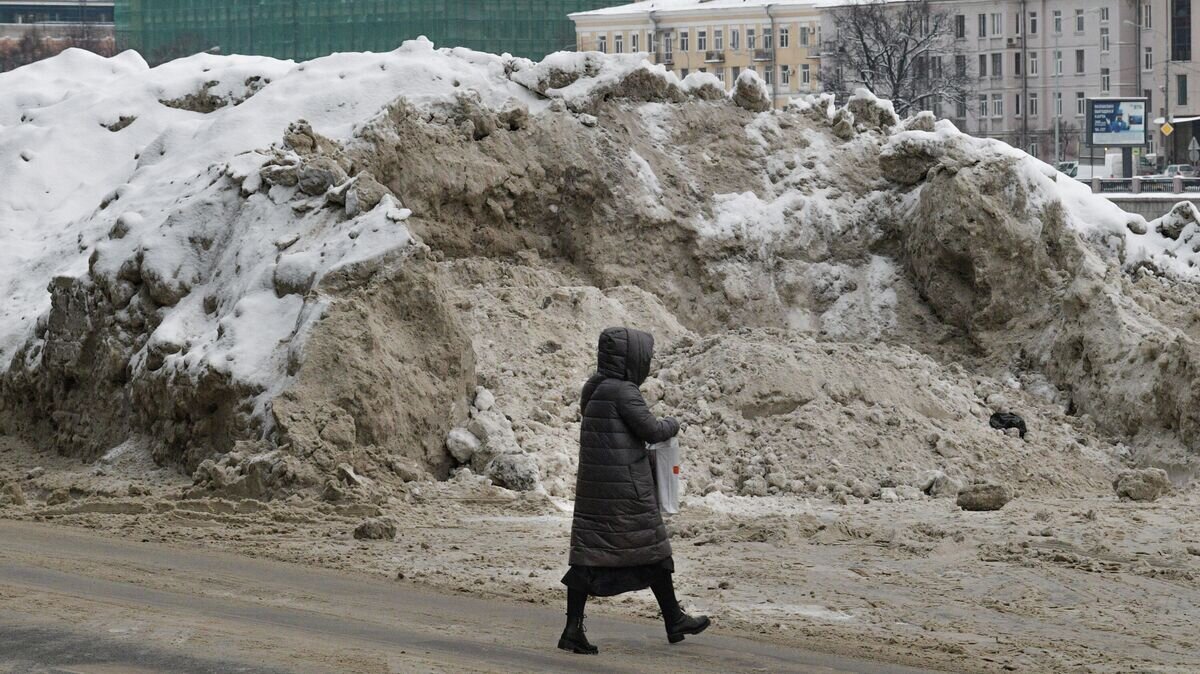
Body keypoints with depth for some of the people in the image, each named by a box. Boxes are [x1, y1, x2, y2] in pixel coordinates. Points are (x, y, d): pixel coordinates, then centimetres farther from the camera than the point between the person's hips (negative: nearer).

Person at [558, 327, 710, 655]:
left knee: (588, 553, 4)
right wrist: (672, 424, 7)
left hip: (592, 489, 8)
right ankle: (674, 622, 19)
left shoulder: (594, 389, 10)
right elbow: (652, 430, -13)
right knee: (652, 552, 7)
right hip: (626, 489, -8)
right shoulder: (623, 392, -16)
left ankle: (573, 629, -1)